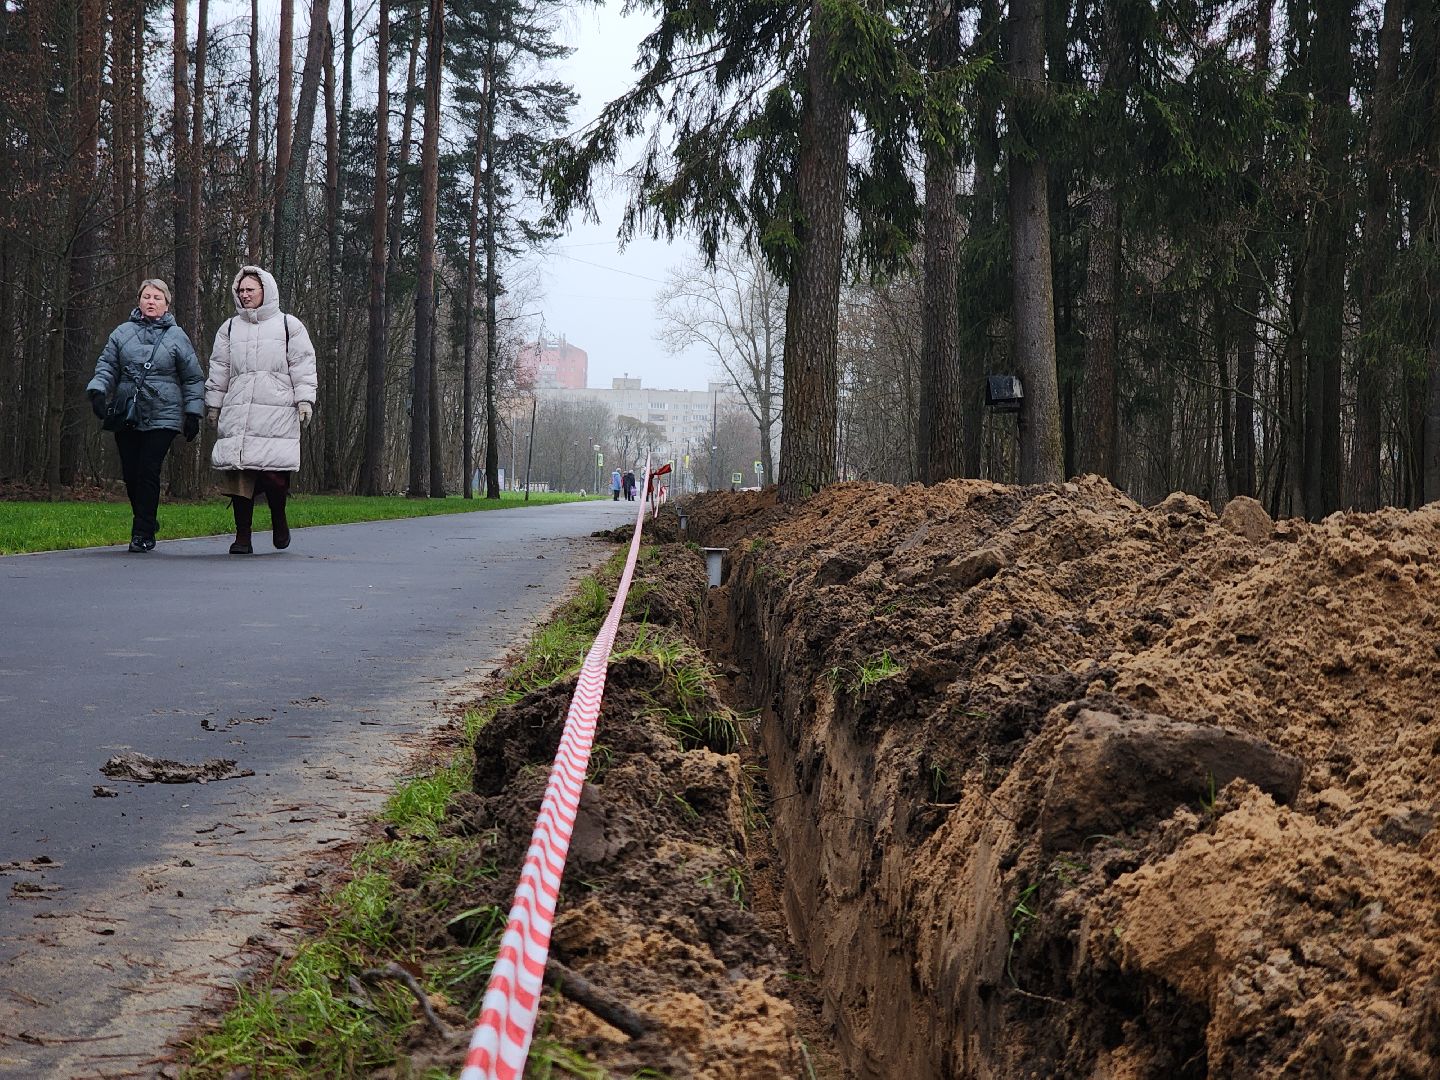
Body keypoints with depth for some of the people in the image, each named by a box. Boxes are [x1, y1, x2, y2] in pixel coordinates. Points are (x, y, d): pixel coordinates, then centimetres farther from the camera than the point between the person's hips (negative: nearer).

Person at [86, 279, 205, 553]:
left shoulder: (177, 336, 5)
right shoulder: (123, 333, 9)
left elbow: (193, 379, 8)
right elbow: (107, 366, 9)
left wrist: (193, 413, 3)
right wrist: (97, 391, -9)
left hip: (162, 417, -3)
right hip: (126, 416, 3)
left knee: (148, 472, -11)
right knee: (131, 474, 4)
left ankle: (143, 533, -3)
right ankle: (146, 523, 24)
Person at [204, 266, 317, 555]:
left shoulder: (289, 326, 9)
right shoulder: (230, 328, 19)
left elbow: (303, 366, 5)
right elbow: (219, 370, 21)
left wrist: (305, 400, -4)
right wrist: (213, 404, 17)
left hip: (277, 413, -3)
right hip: (237, 412, 3)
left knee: (274, 471, -15)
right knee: (238, 473, -4)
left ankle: (279, 519, 13)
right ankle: (243, 536, 1)